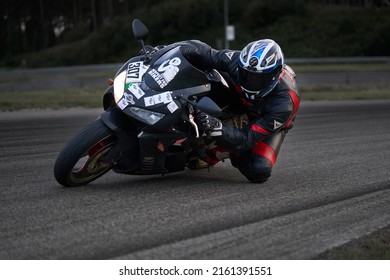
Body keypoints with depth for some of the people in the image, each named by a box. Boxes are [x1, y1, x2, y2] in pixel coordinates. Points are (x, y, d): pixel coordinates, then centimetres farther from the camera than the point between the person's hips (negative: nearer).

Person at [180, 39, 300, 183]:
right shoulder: (237, 62, -34)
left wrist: (216, 128, -59)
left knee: (259, 171, -29)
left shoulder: (284, 102, -42)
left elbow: (248, 139, -42)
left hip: (271, 124, -3)